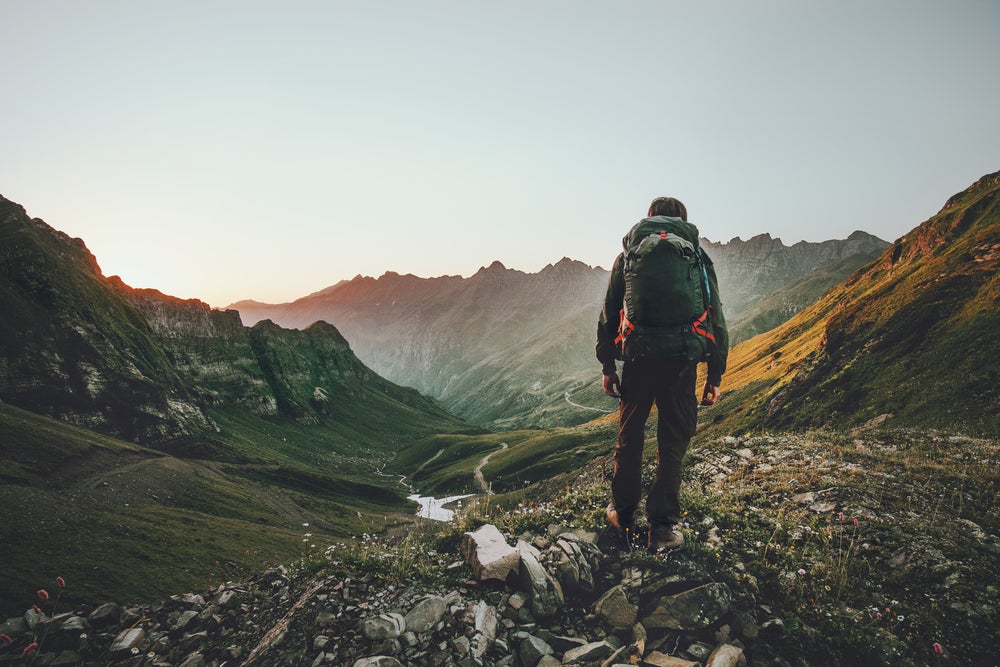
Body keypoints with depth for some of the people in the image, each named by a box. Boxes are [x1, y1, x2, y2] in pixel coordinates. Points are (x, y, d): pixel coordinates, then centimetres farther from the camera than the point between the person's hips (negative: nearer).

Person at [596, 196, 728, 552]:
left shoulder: (628, 256, 9)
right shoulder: (698, 257, 9)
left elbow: (608, 314, 6)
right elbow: (716, 319, 6)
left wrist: (607, 366, 11)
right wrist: (715, 375, 10)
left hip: (637, 359, 0)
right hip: (682, 363, 0)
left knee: (629, 438, 15)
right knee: (673, 443, 9)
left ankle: (622, 515, 27)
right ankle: (663, 527, 13)